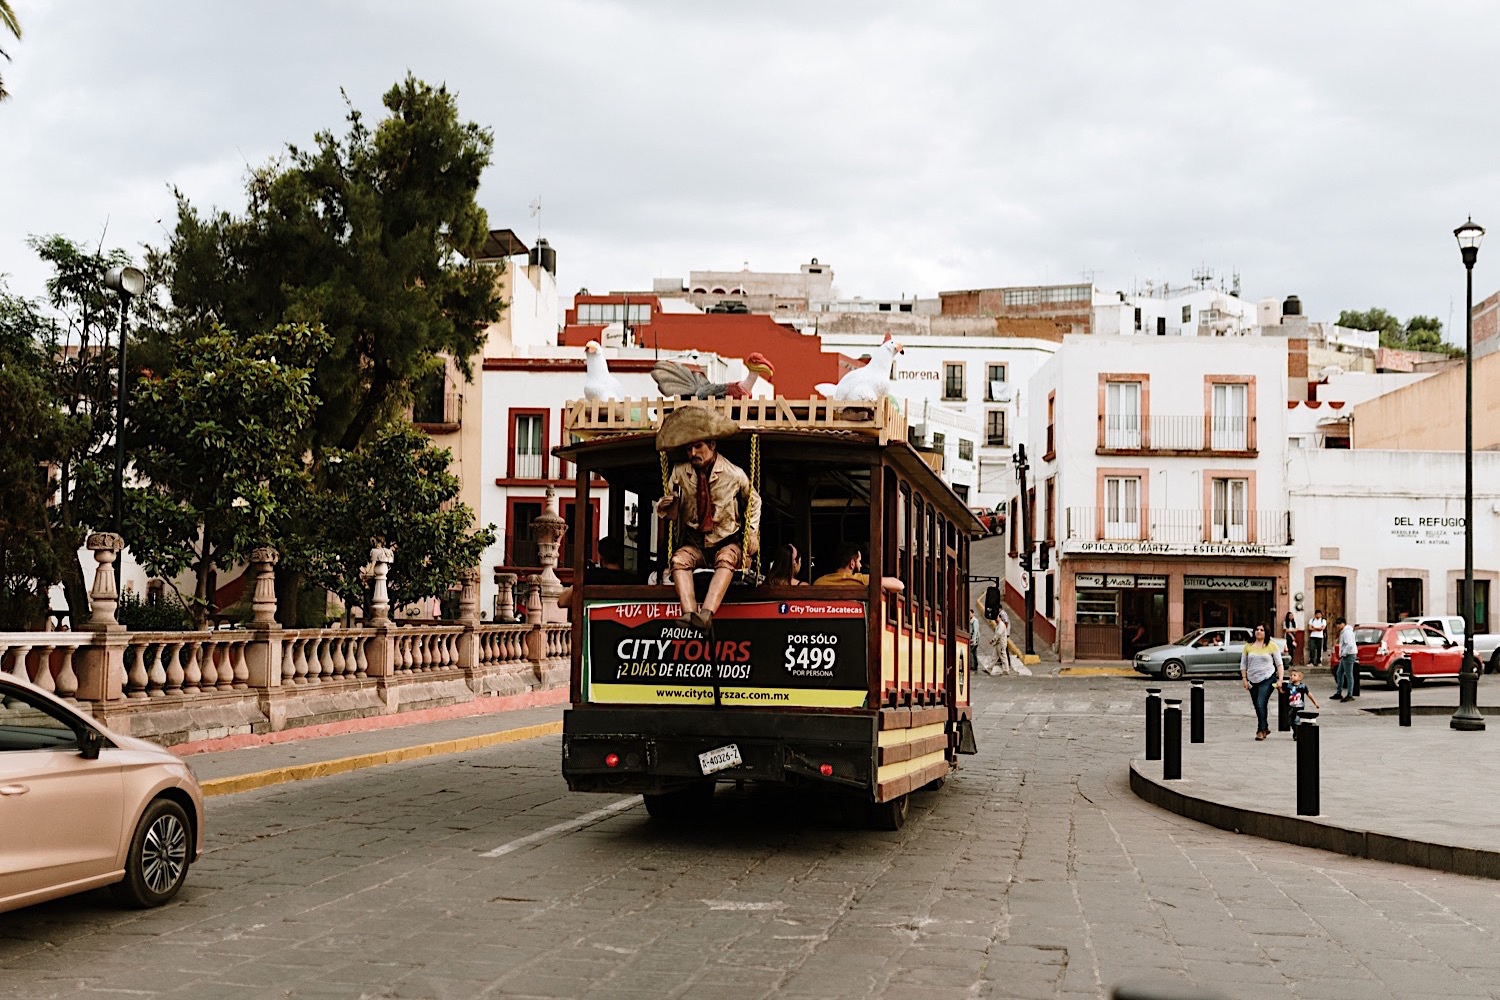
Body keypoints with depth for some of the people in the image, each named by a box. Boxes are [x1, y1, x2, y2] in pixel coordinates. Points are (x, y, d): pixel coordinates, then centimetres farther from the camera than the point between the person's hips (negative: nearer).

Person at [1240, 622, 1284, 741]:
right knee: (1257, 706, 9)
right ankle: (1265, 727, 27)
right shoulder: (1248, 646, 7)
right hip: (1252, 680, 4)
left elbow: (1279, 664, 2)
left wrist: (1280, 679, -6)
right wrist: (1244, 680, 4)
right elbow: (1243, 664, 12)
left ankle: (1261, 730, -8)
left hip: (1267, 679, -4)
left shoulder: (1272, 646, 0)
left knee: (1261, 704, -16)